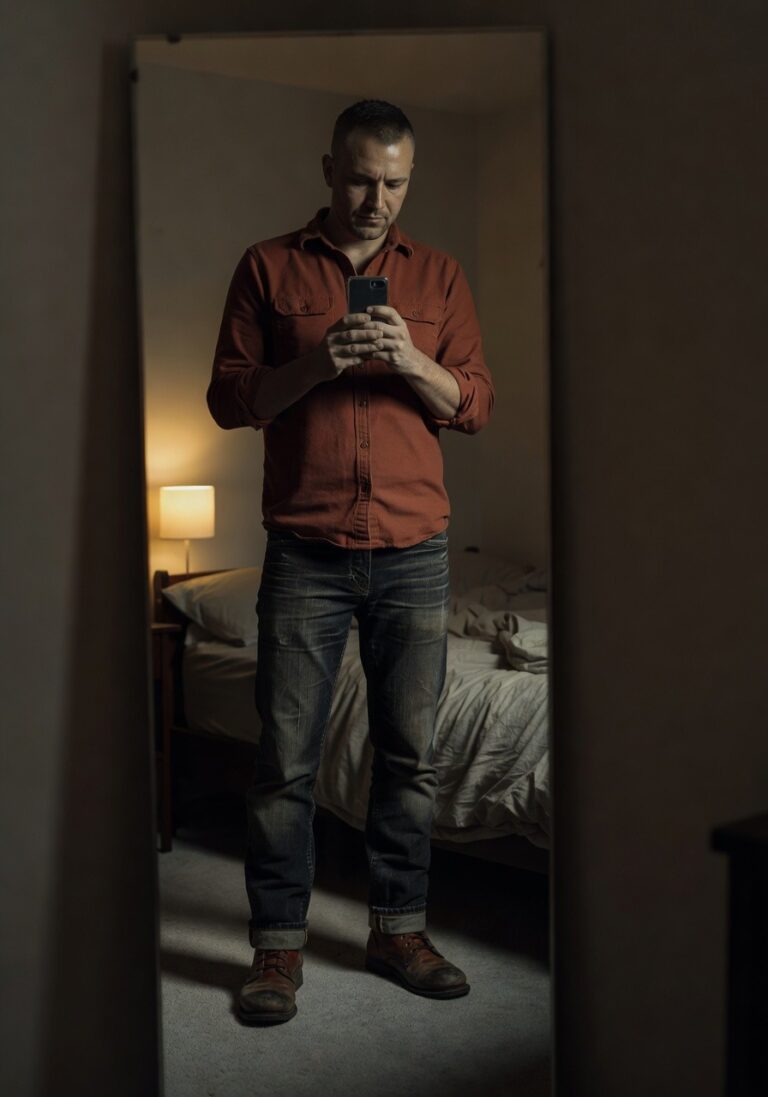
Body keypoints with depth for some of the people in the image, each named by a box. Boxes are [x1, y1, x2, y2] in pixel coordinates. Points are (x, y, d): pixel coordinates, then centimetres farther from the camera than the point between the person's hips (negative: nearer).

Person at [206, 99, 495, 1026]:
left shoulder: (438, 275, 11)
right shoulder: (268, 268, 6)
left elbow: (476, 405, 8)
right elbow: (228, 398, 2)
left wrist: (414, 363, -12)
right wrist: (315, 363, -14)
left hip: (415, 550, 2)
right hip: (306, 554, -2)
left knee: (411, 755, 8)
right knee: (285, 762, 0)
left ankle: (398, 929, 22)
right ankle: (277, 947, 12)